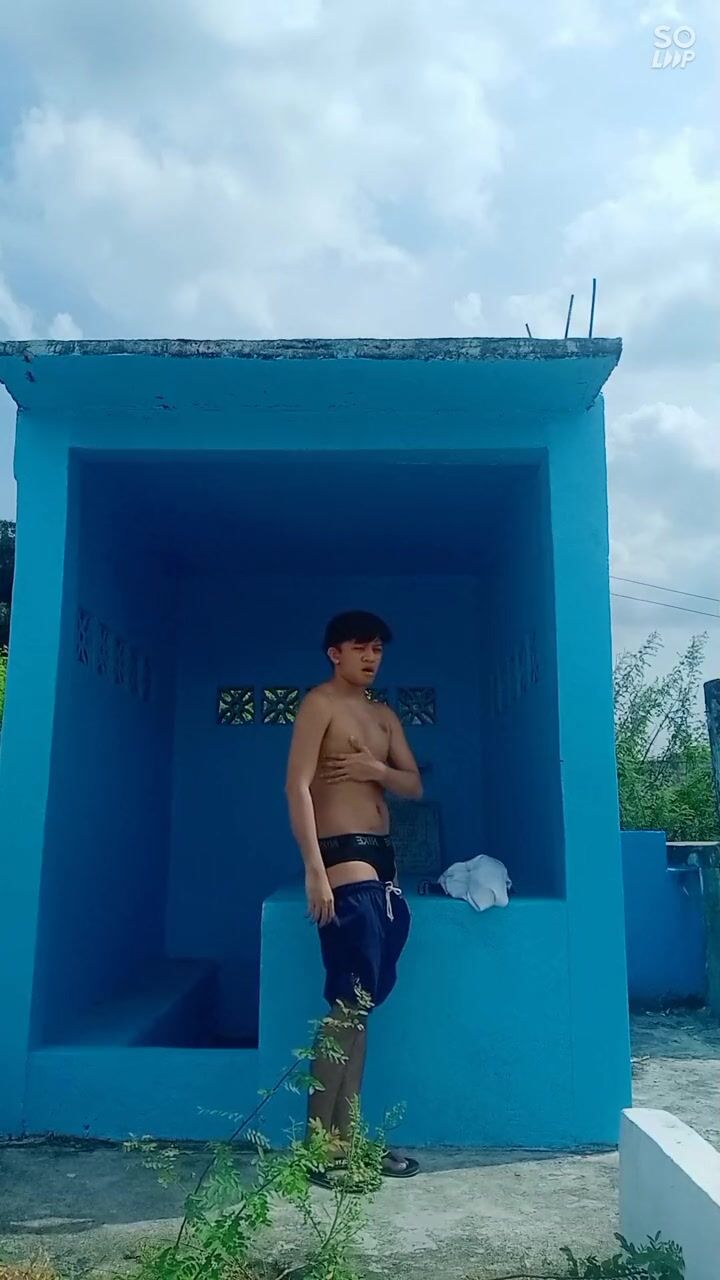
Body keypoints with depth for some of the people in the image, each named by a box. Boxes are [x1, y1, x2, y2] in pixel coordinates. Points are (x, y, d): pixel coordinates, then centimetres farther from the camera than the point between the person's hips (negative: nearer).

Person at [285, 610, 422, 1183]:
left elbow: (415, 785, 17)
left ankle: (345, 1137, 17)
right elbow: (297, 787, -14)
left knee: (360, 1005, 9)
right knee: (350, 1005, -9)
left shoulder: (384, 716, 19)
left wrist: (376, 769, -6)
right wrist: (315, 870, -23)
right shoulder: (320, 704, -5)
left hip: (383, 861, 8)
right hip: (344, 859, -8)